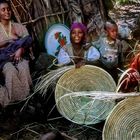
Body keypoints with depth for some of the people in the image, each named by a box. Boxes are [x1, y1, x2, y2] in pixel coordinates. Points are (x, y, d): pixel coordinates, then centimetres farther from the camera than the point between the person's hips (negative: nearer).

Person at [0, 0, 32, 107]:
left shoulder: (19, 27, 10)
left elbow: (28, 42, 0)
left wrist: (20, 50, -19)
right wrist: (10, 40, -12)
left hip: (19, 56, 1)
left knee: (24, 68, -34)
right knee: (10, 70, -35)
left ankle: (26, 96, -25)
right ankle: (14, 99, -25)